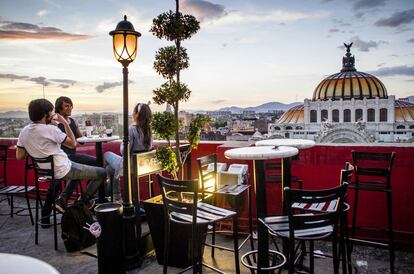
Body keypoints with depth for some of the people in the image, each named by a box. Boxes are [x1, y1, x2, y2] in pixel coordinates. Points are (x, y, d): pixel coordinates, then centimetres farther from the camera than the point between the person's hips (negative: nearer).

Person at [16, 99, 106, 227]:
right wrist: (65, 123, -7)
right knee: (102, 173, 2)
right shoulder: (50, 129, -22)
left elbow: (19, 156, 4)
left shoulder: (24, 131, -1)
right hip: (64, 170, -8)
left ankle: (62, 199, 17)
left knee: (76, 171, 35)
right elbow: (73, 143, -11)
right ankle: (85, 201, 13)